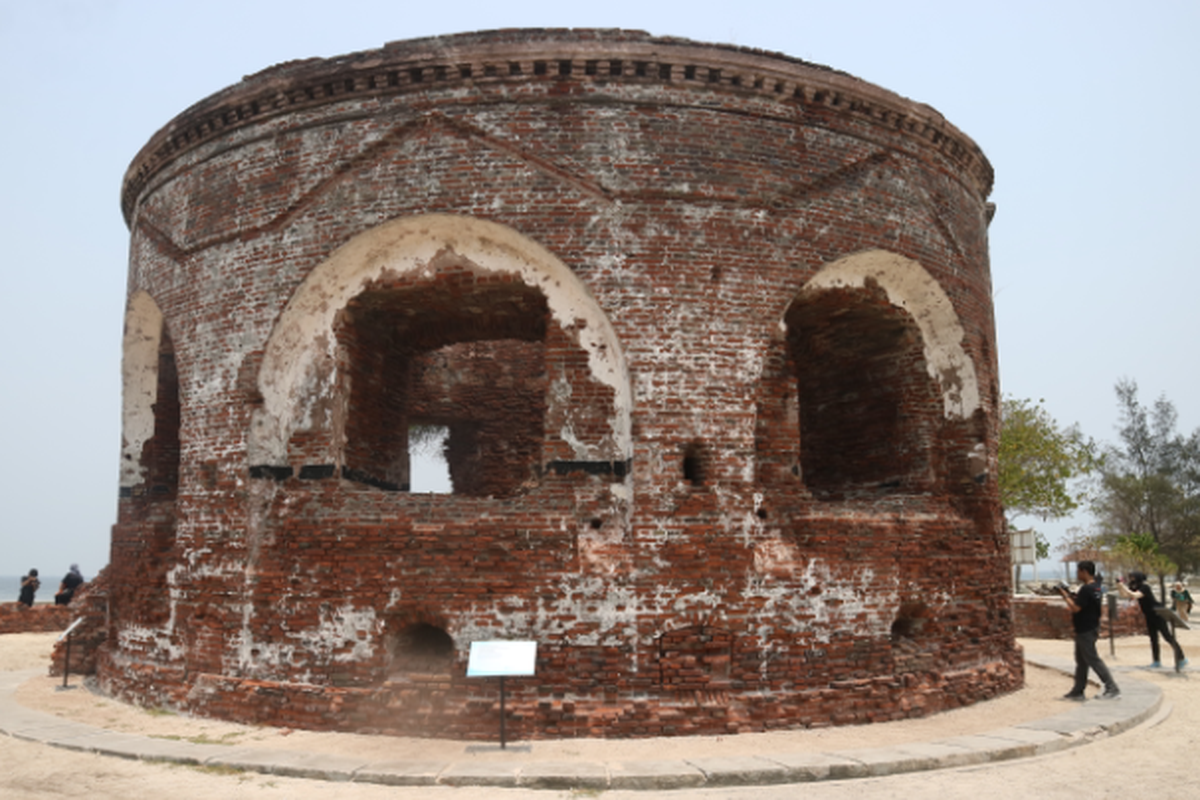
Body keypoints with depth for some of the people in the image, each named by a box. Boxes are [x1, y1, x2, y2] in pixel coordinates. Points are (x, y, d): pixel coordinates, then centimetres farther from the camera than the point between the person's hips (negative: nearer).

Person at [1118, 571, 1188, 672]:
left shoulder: (1144, 587, -21)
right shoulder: (1136, 588, 3)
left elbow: (1134, 595, -36)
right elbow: (1124, 595, 4)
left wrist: (1123, 586, -34)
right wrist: (1119, 585, -7)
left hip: (1158, 614, -9)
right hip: (1150, 617, 9)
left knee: (1168, 637, -6)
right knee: (1153, 639, 10)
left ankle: (1181, 659, 0)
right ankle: (1157, 661, 16)